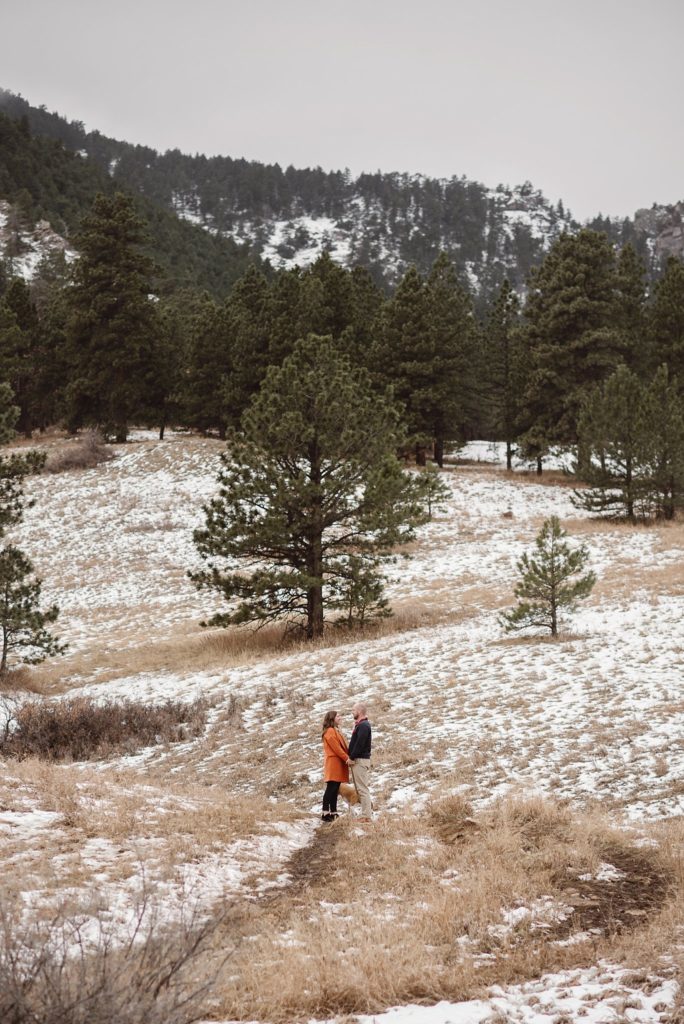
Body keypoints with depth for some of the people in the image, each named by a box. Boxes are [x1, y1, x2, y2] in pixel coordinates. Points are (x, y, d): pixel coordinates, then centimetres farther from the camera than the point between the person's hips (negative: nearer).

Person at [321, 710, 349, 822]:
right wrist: (347, 758, -16)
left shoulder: (336, 731, 22)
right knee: (331, 789, -11)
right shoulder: (329, 731, -9)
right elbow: (336, 748, -16)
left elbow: (343, 746, 17)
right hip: (333, 763, -9)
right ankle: (325, 814, -13)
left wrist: (348, 757, 3)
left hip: (338, 764, 9)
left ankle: (333, 813, 8)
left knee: (335, 789, 7)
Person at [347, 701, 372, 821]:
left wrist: (351, 757, -16)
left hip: (360, 760, -10)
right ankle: (368, 809, 16)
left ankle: (366, 816, -8)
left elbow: (359, 744, -22)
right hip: (358, 760, 10)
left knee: (362, 788, -9)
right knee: (360, 788, 13)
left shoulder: (363, 726, -14)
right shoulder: (360, 725, 18)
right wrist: (350, 757, 11)